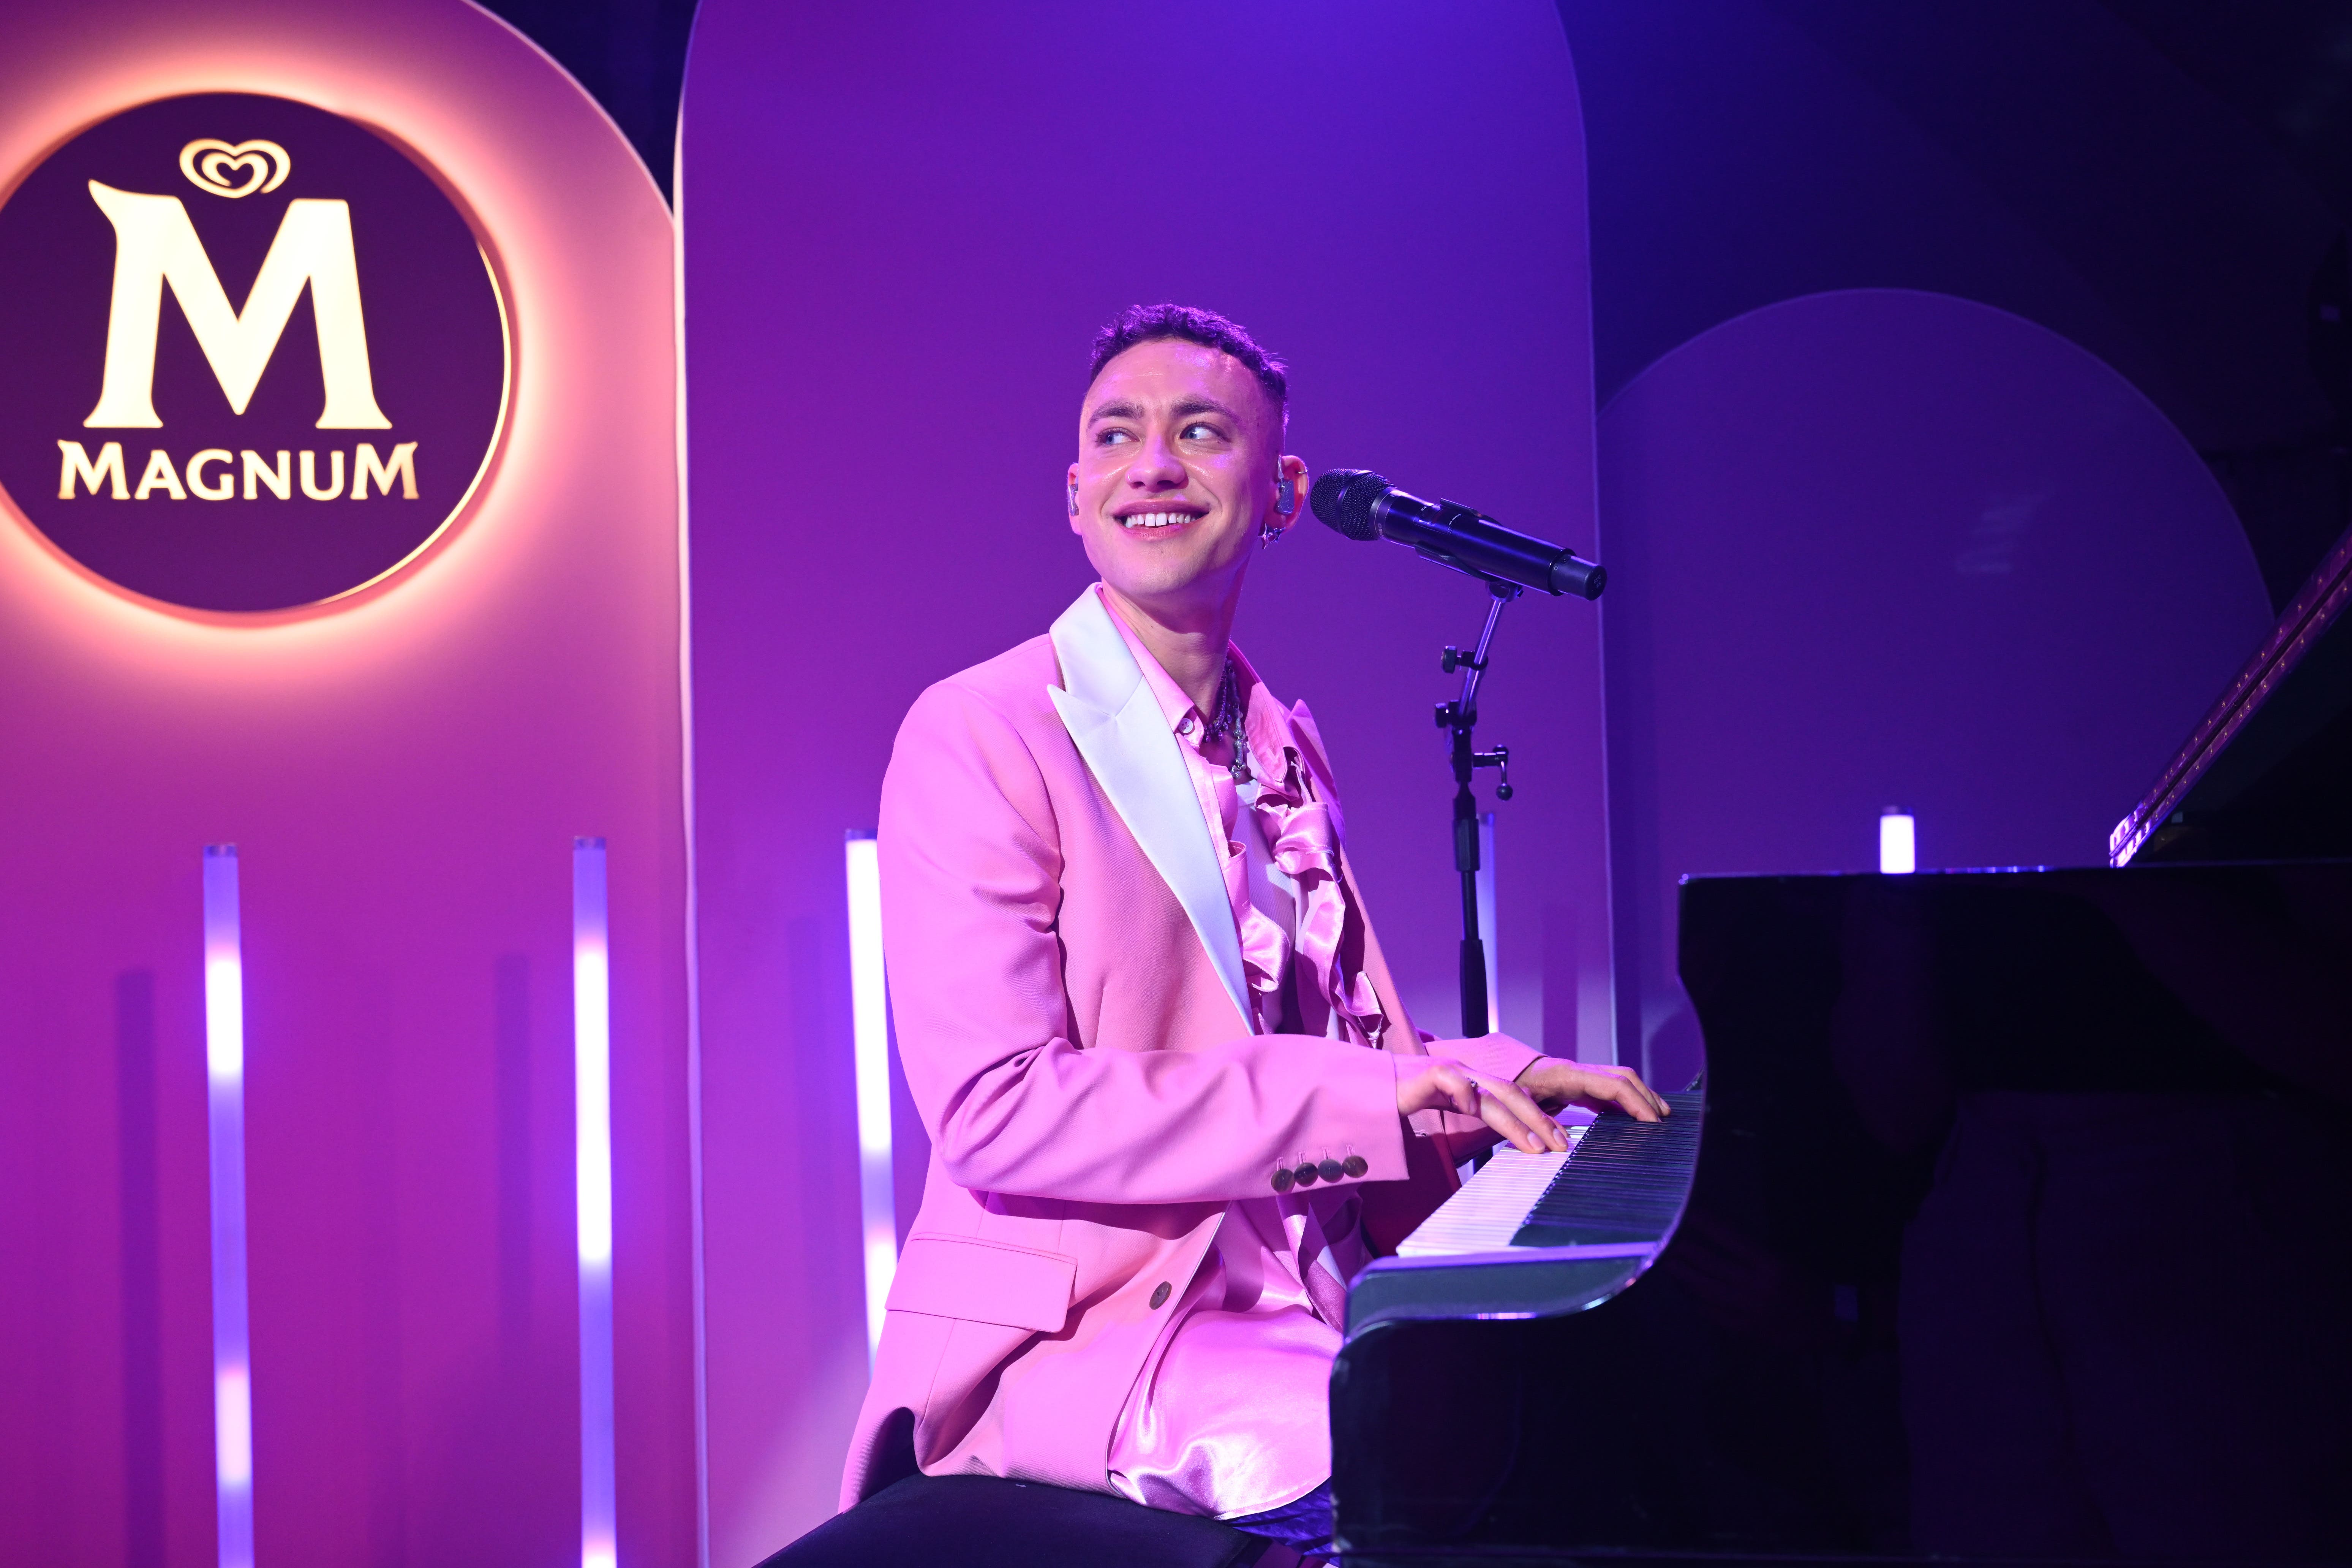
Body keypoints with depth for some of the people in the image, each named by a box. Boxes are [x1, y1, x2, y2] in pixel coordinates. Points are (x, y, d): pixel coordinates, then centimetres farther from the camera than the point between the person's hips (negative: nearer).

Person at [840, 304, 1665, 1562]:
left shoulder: (1284, 745, 16)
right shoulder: (980, 737, -8)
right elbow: (992, 1109, -17)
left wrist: (1496, 1082, -1)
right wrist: (1353, 1099, -21)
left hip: (1308, 1316, 8)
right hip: (1079, 1339, -7)